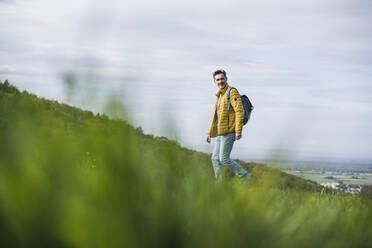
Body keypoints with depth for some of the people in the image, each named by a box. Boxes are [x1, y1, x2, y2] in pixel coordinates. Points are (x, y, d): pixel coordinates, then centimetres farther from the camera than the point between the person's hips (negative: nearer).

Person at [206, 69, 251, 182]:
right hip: (220, 133, 9)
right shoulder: (219, 95, 21)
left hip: (229, 132, -9)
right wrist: (210, 132, 25)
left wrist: (238, 131, -22)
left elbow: (239, 111, -16)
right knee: (215, 158, 4)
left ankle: (245, 176, 2)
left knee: (224, 158, -9)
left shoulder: (232, 92, -7)